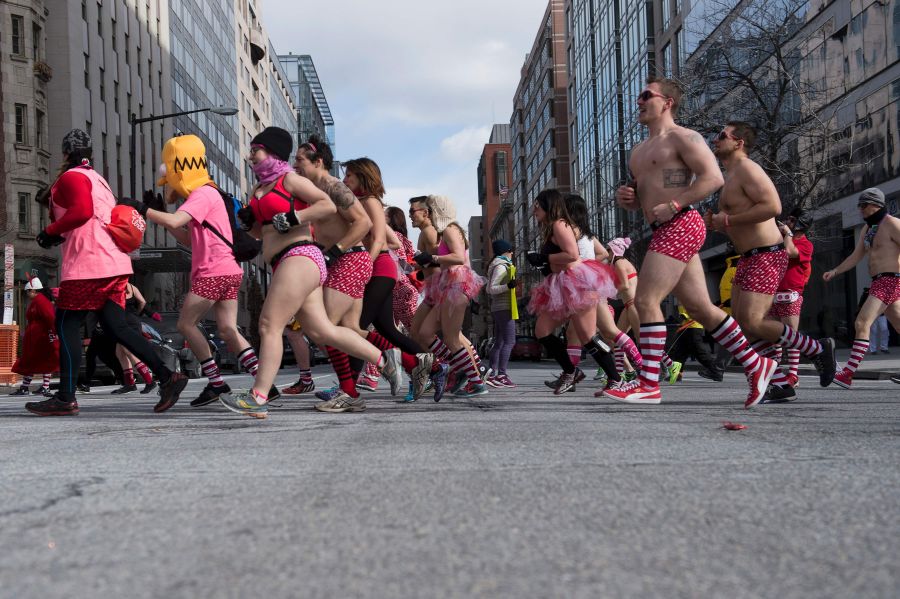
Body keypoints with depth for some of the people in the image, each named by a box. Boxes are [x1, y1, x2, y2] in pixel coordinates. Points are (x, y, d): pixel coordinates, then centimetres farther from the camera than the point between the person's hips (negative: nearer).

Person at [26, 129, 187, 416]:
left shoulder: (71, 177, -3)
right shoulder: (96, 178, 25)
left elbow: (81, 210, -19)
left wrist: (50, 232, -8)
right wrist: (60, 236, 22)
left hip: (88, 265, -9)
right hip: (114, 264, 9)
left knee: (66, 325, -2)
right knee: (116, 327, 6)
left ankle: (65, 399, -3)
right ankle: (167, 377, -3)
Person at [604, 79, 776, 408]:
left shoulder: (682, 137, -2)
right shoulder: (639, 151, 24)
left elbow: (713, 177, -13)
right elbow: (642, 198, 31)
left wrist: (674, 205, -20)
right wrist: (625, 197, 7)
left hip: (680, 225, -9)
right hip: (665, 232, 9)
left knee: (645, 300, -14)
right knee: (700, 307, 9)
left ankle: (648, 384, -11)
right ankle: (755, 364, 17)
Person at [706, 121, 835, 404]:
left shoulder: (747, 169, -11)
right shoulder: (731, 177, 19)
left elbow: (772, 206, -26)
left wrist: (728, 220, -20)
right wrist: (716, 224, 7)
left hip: (766, 256, -10)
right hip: (748, 258, 10)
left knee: (752, 323, -15)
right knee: (740, 322, 4)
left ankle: (818, 349, 1)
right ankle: (780, 385, 6)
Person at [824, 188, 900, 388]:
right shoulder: (868, 229, 19)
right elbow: (855, 257, 21)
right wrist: (834, 272, 9)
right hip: (878, 283, 10)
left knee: (862, 323, -19)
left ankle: (848, 374, -25)